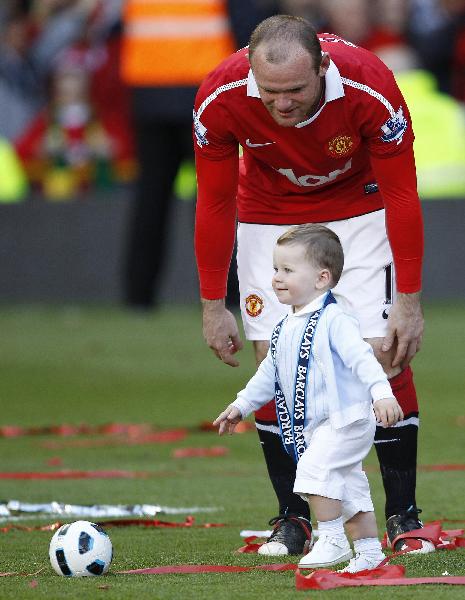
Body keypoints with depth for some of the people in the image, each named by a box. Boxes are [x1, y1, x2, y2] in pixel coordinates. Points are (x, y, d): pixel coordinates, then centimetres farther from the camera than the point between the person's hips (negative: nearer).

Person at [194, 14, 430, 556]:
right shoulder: (220, 99, -30)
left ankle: (403, 516, 0)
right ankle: (291, 519, 2)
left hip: (359, 212, -1)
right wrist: (212, 305, -10)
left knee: (384, 354, -11)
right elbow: (213, 204, -14)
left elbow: (401, 196, -21)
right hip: (269, 219, 1)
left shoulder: (370, 89, -34)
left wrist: (408, 300, -19)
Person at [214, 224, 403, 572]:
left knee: (316, 468, -23)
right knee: (348, 487, 12)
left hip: (345, 419, -9)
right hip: (313, 426, 9)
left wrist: (382, 393, -37)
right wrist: (242, 405, 28)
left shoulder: (333, 321, -15)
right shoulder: (286, 328, 14)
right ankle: (369, 551, 19)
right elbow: (269, 373, 26)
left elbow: (361, 357, -25)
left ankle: (332, 540, -13)